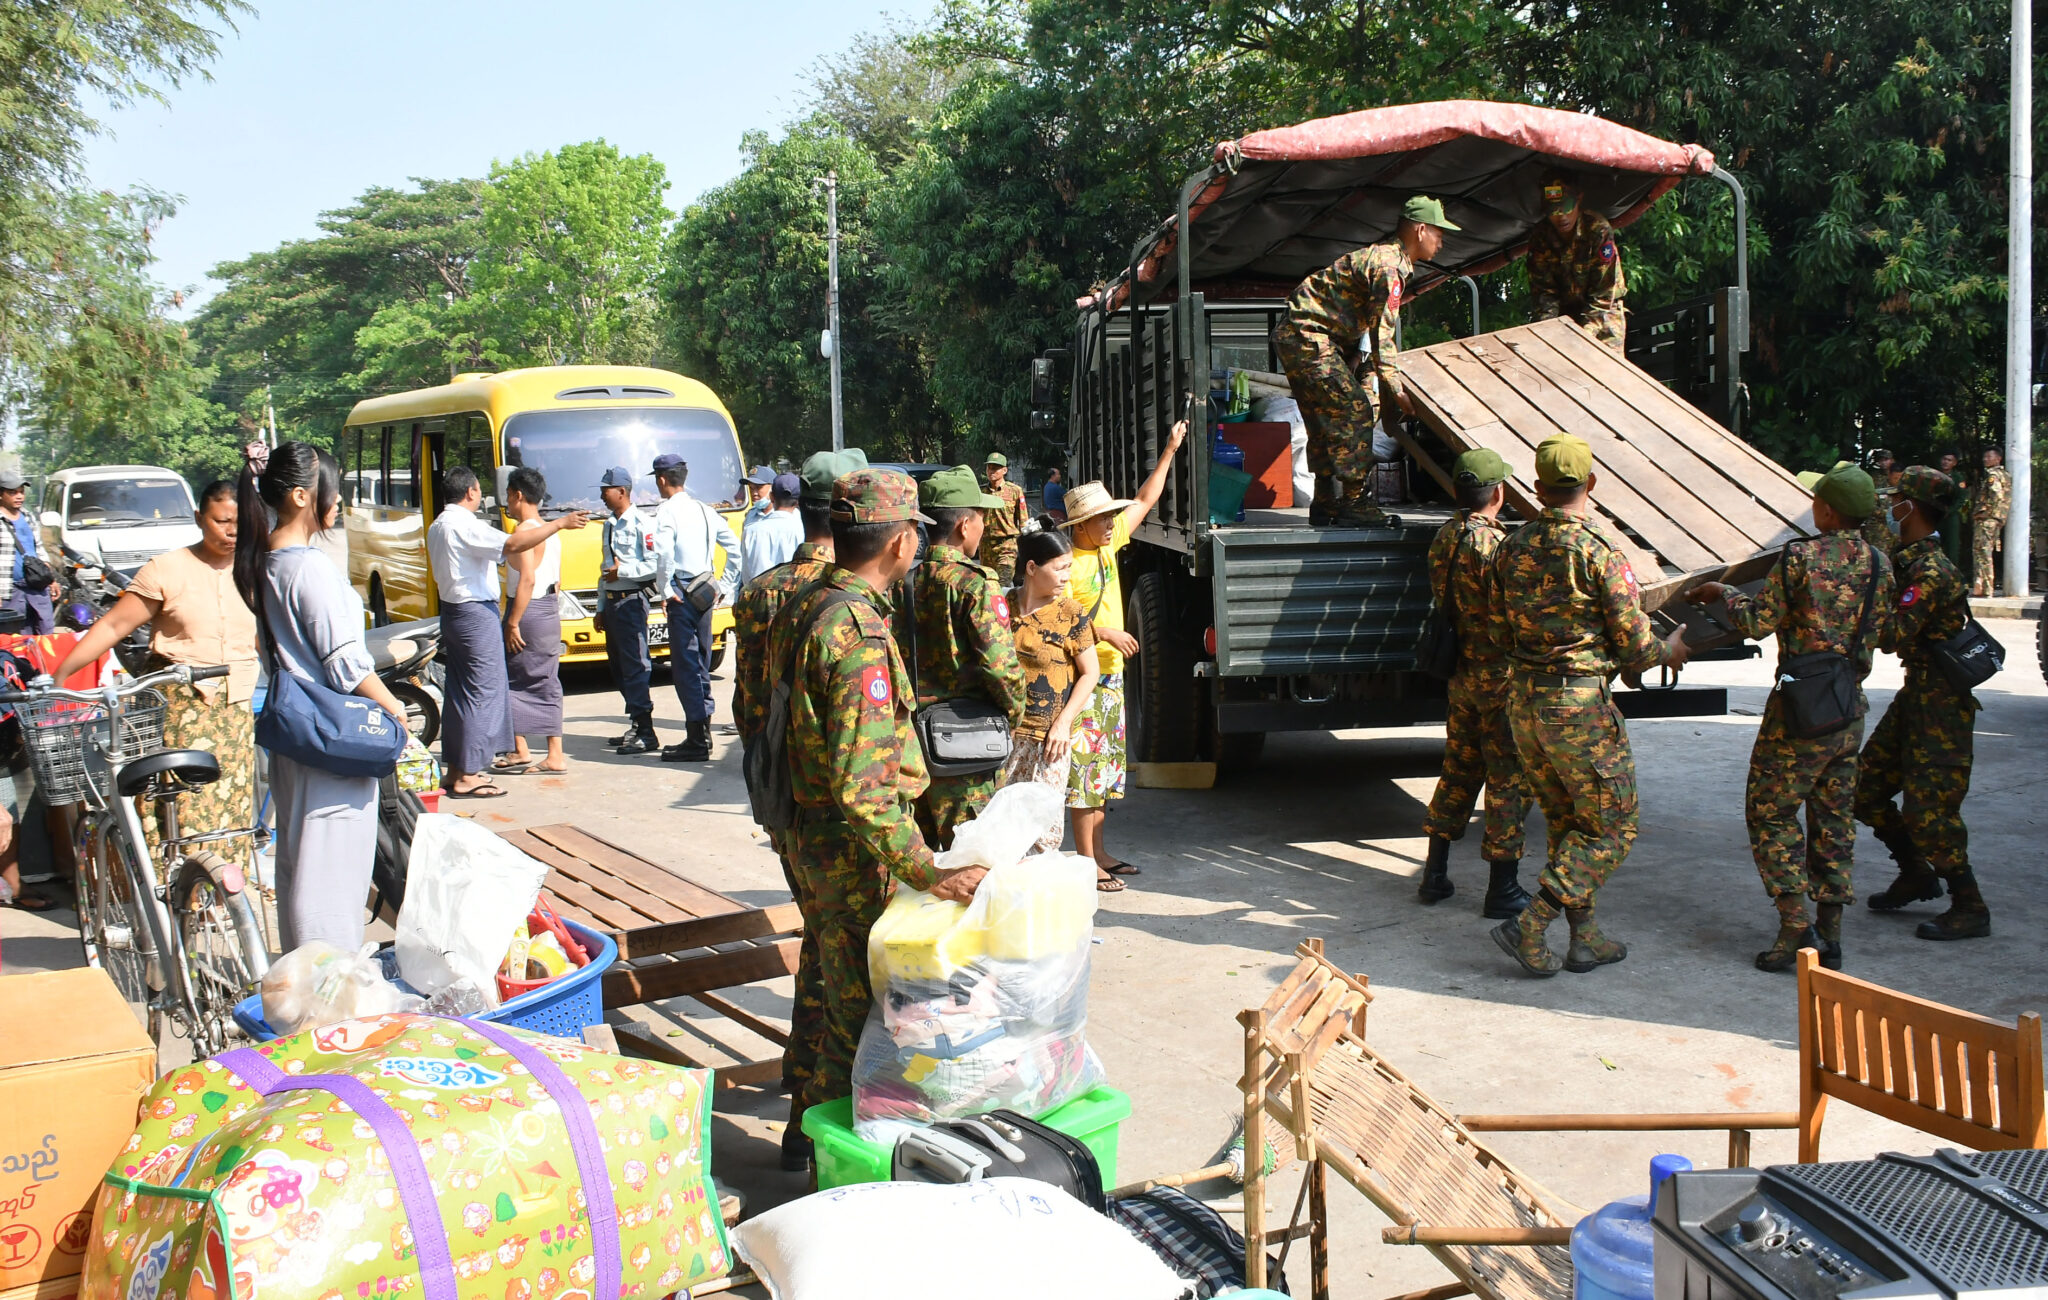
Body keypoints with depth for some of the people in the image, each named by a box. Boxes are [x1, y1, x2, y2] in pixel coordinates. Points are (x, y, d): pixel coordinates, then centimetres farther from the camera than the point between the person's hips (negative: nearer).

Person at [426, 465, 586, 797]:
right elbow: (511, 544, -30)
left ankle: (454, 769, 19)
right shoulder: (464, 525, -18)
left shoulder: (437, 526, 13)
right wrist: (559, 523, -26)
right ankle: (467, 776, -5)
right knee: (482, 693, -6)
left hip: (452, 613, 10)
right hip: (477, 614, -10)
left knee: (458, 692, 14)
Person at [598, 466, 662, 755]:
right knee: (618, 666, 12)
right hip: (612, 602, 9)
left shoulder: (641, 524, -10)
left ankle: (645, 733, -9)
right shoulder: (609, 525, 18)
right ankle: (636, 726, 21)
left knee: (635, 666, -10)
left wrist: (621, 571, -15)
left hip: (631, 601, -9)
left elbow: (655, 565, -17)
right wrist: (601, 608, 21)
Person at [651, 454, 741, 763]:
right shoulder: (705, 510, 12)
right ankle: (702, 734, 21)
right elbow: (735, 549, 15)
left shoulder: (668, 512, -10)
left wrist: (664, 588, -13)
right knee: (700, 665, 15)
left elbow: (664, 554, -26)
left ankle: (697, 742, -6)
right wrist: (723, 586, 18)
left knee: (685, 667, -5)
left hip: (681, 596, -8)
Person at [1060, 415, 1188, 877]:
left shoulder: (1107, 544, 8)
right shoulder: (1068, 565, -16)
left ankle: (1100, 853, 23)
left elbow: (1145, 500, 18)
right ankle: (1086, 860, 0)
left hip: (1109, 676, 9)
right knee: (1085, 767, -5)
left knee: (1104, 767, 14)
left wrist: (1170, 450, 18)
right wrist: (1105, 632, -22)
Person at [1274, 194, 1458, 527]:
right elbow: (1383, 332, -18)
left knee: (1326, 421, 13)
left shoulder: (1389, 258, 18)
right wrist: (1396, 389, -15)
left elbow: (1382, 326, 24)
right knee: (1354, 411, -11)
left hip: (1294, 338, 11)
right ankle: (1355, 503, -10)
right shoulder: (1389, 264, -15)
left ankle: (1325, 503, 18)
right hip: (1310, 336, -11)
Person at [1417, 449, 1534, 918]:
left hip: (1461, 675, 8)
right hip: (1499, 678, -8)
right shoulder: (1493, 545, -21)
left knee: (1458, 770, 17)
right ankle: (1502, 891, 9)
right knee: (1509, 780, 2)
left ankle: (1435, 875, 23)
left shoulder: (1445, 536, 4)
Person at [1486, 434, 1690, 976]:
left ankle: (1586, 939, 24)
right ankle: (1530, 927, -2)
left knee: (1566, 822, 19)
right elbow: (1635, 650, -11)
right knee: (1612, 828, 7)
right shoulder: (1600, 555, -16)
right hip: (1579, 706, -7)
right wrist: (1672, 650, 10)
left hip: (1523, 701, 7)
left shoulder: (1511, 548, 3)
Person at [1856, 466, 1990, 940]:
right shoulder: (1910, 561, 9)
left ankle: (1970, 909, 4)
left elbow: (1895, 636, -27)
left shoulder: (1931, 571, -22)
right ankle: (1916, 875, 28)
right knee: (1867, 789, 14)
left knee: (1928, 808, -7)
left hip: (1942, 704, -10)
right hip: (1917, 695, 10)